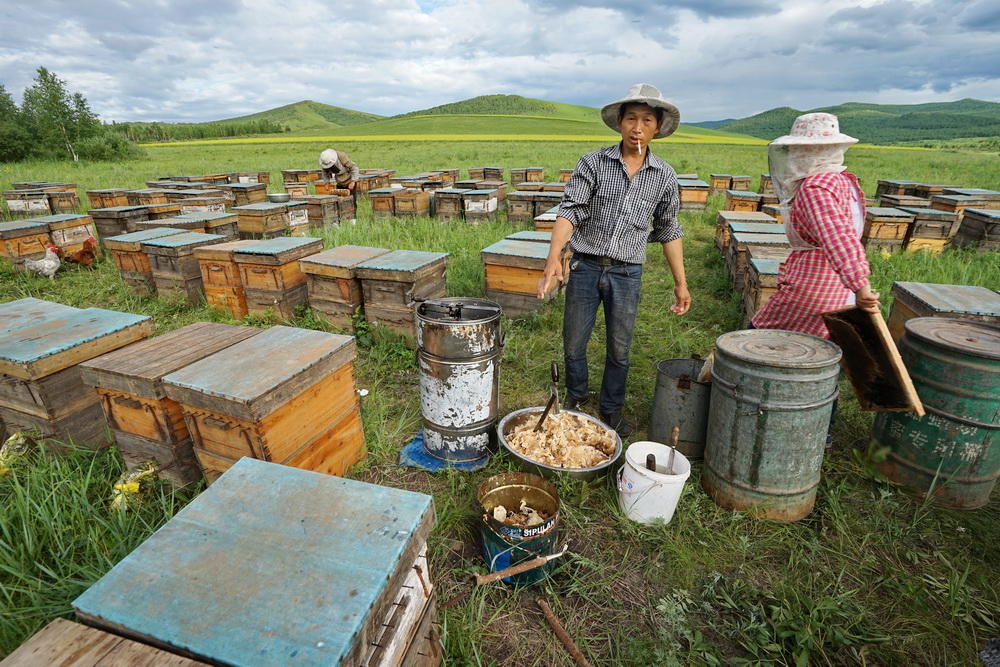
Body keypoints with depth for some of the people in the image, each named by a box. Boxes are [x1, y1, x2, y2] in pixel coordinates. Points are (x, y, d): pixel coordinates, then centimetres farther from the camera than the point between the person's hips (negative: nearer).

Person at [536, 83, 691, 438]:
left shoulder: (664, 176, 3)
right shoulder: (592, 163, -4)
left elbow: (668, 231, 10)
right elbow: (571, 209, -15)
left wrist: (681, 283, 9)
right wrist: (553, 256, -31)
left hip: (627, 273, 2)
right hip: (585, 266, -1)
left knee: (619, 349, 10)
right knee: (573, 344, 9)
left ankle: (611, 409, 32)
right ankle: (576, 396, 36)